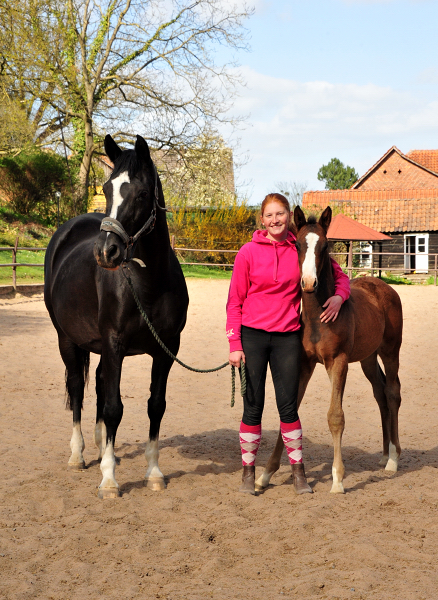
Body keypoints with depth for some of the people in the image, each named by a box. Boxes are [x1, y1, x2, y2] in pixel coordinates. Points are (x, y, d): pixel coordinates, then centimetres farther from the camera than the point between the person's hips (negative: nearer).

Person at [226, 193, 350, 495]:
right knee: (253, 407, 4)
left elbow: (339, 275, 13)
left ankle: (298, 471, 18)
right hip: (253, 335, -1)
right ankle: (248, 471, 17)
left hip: (287, 337, 1)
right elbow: (235, 300, -1)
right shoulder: (248, 252, -3)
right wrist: (234, 344, -7)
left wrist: (340, 296, -9)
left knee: (289, 405, 4)